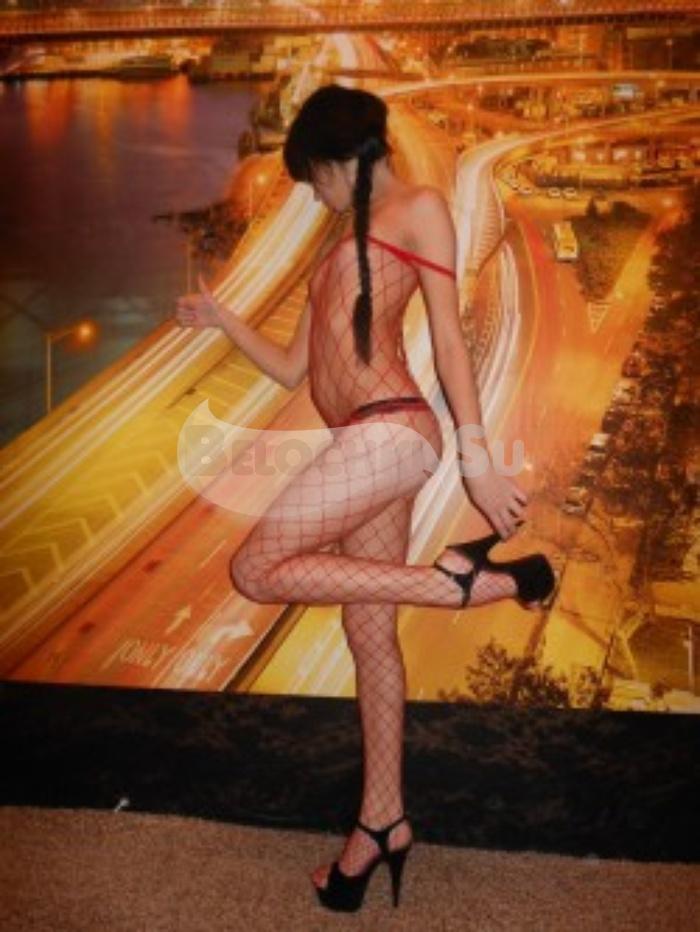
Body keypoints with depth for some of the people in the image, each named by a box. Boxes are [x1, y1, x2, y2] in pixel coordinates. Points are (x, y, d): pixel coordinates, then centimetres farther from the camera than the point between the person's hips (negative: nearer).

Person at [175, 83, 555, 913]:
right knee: (370, 635, 8)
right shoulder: (340, 251, 27)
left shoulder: (418, 207, 5)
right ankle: (382, 821, 18)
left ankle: (464, 576, -11)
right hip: (362, 444, 8)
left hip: (391, 431, -8)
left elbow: (449, 339, -5)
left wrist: (476, 456, -11)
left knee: (256, 569, -13)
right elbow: (293, 370, 26)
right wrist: (221, 319, 22)